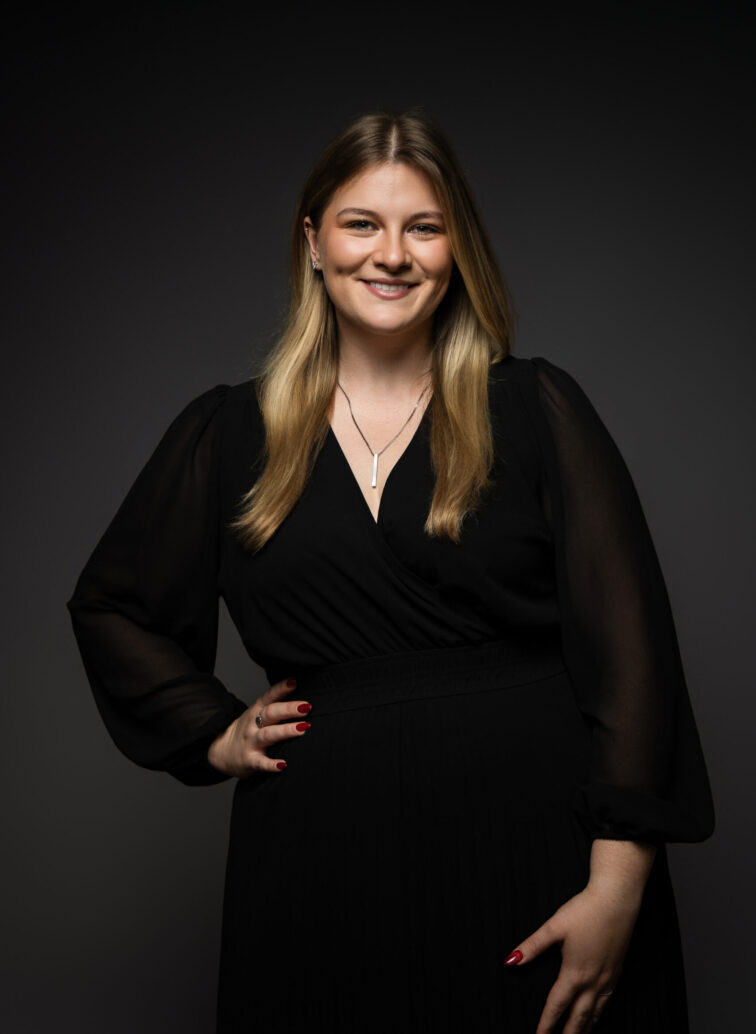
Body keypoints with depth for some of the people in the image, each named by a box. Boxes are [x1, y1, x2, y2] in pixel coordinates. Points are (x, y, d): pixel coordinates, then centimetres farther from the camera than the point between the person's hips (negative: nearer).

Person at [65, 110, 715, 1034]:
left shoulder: (537, 408, 0)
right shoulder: (227, 432, 6)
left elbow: (627, 645, -6)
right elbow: (109, 607, 18)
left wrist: (617, 884, -13)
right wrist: (214, 735, 5)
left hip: (535, 837, -1)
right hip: (321, 854, 2)